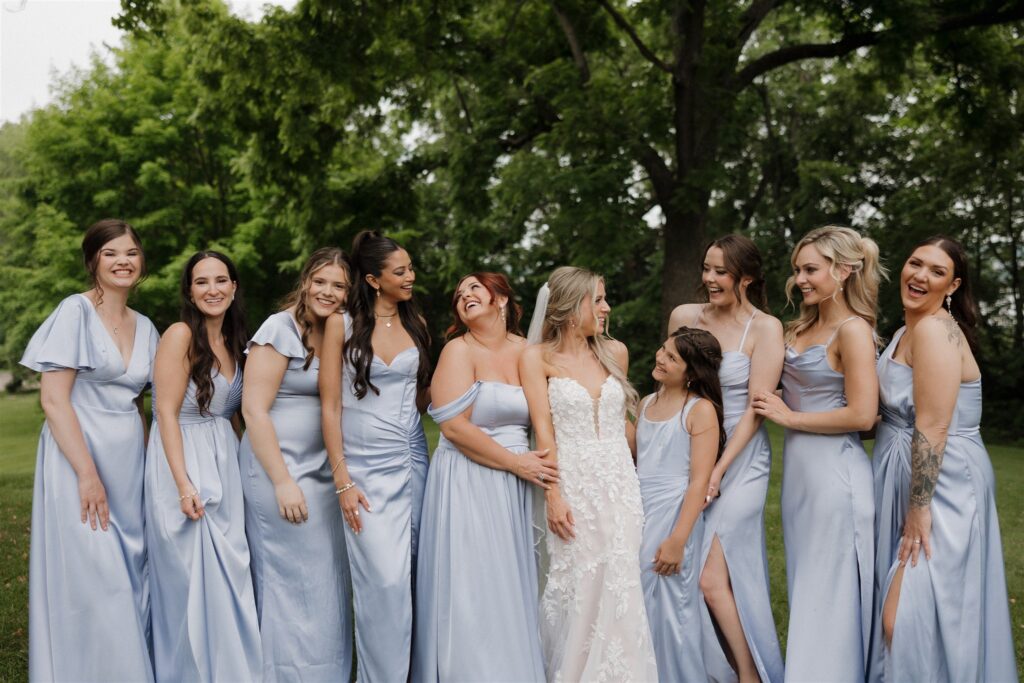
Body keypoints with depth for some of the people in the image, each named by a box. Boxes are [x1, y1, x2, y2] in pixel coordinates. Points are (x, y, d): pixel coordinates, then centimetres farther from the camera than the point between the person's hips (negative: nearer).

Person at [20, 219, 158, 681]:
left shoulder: (145, 327, 11)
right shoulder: (75, 312, -8)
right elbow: (53, 399, -14)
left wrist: (147, 465, 8)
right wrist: (88, 473, -19)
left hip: (130, 465, 6)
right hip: (79, 460, -6)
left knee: (131, 582, 10)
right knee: (92, 584, -3)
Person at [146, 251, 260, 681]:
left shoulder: (233, 341, 11)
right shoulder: (180, 335, -11)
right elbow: (166, 413, -16)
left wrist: (243, 466, 12)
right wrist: (184, 484, -22)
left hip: (225, 464, 7)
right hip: (183, 463, -7)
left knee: (228, 576, 10)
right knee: (193, 579, 0)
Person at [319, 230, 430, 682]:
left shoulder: (415, 323, 10)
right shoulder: (343, 325, -2)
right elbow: (330, 406, -4)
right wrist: (343, 481, -9)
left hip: (412, 460, 4)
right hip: (365, 466, -4)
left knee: (411, 576, 4)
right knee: (384, 580, -9)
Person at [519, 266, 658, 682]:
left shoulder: (615, 352, 10)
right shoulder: (537, 358, -1)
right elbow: (543, 431, -7)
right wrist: (553, 496, -14)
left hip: (619, 483, 4)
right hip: (572, 483, -3)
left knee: (619, 586, 0)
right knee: (575, 586, -1)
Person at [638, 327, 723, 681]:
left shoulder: (701, 409, -9)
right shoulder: (647, 403, 11)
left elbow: (699, 482, -13)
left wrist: (677, 540, -18)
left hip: (674, 515, -6)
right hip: (639, 515, 6)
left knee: (669, 609, 2)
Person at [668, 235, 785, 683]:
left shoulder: (765, 328, -8)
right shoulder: (684, 317, 3)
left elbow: (756, 408, -11)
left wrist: (718, 471, -14)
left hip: (740, 460, -4)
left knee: (712, 577, -10)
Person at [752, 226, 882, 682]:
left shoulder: (852, 330, -13)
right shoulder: (804, 327, 12)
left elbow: (861, 415, -20)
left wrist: (789, 417, -13)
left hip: (834, 470, -9)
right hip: (798, 469, 9)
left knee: (829, 593, 2)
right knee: (805, 588, 16)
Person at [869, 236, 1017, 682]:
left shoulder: (934, 330, -18)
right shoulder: (910, 329, 13)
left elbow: (932, 428, -23)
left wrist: (919, 509, -22)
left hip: (940, 483, -10)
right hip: (907, 475, 10)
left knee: (911, 614, -8)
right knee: (900, 610, 18)